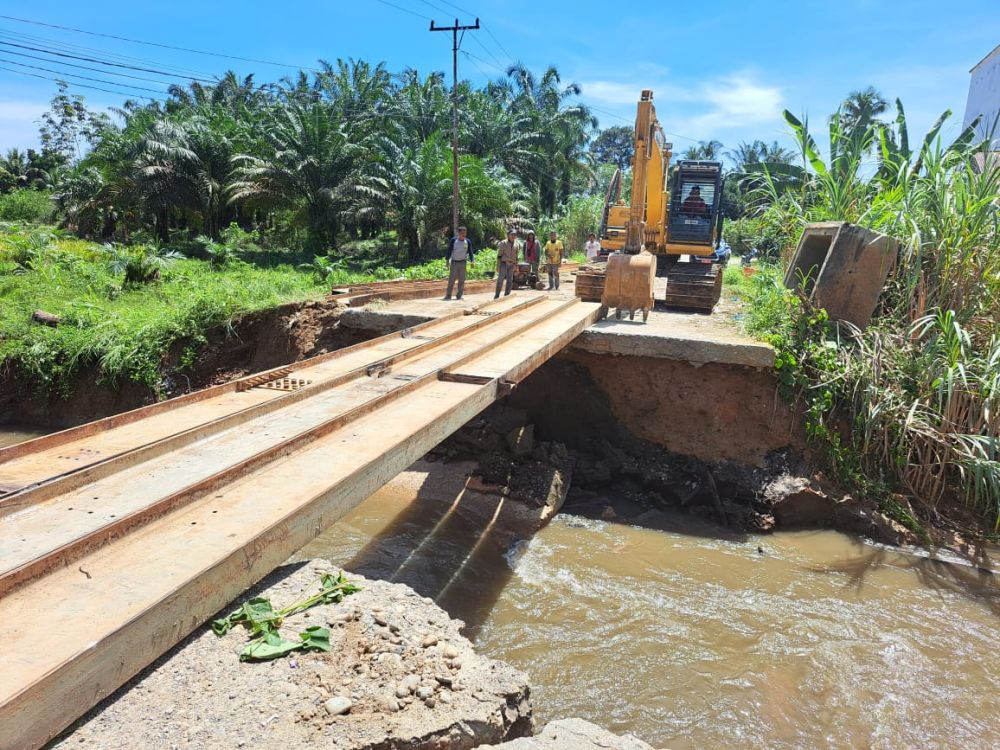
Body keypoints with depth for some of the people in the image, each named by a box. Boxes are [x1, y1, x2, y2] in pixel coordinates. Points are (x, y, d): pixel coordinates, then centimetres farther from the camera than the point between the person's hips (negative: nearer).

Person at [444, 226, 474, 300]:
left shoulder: (468, 242, 1)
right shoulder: (453, 240, -3)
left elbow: (470, 252, 6)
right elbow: (449, 251, -1)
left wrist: (471, 261, -4)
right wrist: (447, 261, -8)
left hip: (462, 262, 1)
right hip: (454, 262, -1)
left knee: (461, 280, 3)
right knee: (451, 279, -4)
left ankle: (459, 295, 11)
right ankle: (448, 295, 0)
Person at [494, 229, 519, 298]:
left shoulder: (516, 245, 8)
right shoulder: (503, 243, -7)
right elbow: (499, 255, -8)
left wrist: (516, 266, 13)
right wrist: (498, 266, -12)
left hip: (511, 265, 5)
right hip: (504, 264, -5)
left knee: (510, 281, 4)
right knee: (500, 280, -10)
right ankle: (496, 296, -7)